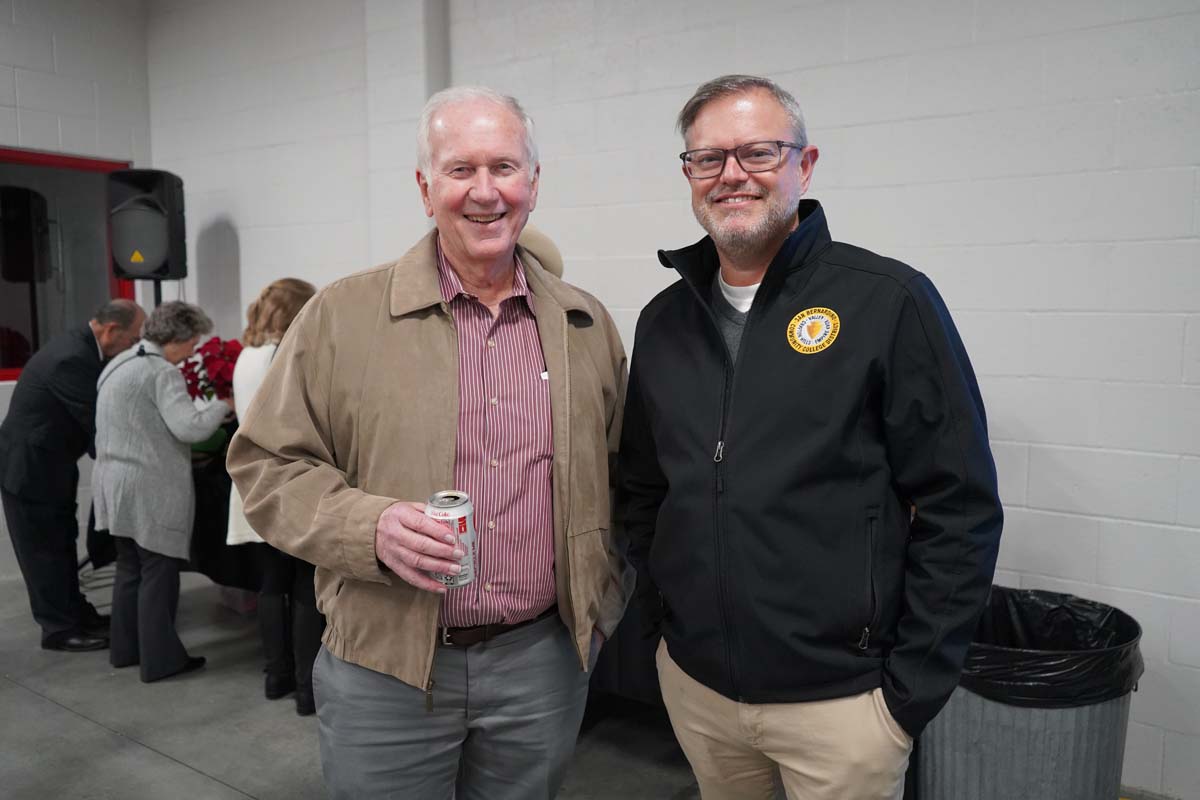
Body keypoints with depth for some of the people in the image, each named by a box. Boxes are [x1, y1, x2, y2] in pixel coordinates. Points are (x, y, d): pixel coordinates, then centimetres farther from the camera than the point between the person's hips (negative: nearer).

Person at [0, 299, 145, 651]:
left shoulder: (81, 348, 1)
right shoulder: (71, 359, -29)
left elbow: (100, 411, 6)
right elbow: (97, 423, -26)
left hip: (47, 462, 10)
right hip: (30, 466, -10)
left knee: (61, 542, 17)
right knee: (45, 548, 2)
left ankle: (76, 613, 29)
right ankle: (60, 628, 13)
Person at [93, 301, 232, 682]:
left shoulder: (119, 363, 14)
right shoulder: (162, 372, -16)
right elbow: (190, 427, -25)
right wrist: (224, 403, -11)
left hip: (116, 483, 10)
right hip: (150, 490, -9)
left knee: (130, 568, 18)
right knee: (158, 574, -1)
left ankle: (125, 649, 28)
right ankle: (160, 659, 7)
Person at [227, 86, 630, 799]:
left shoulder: (588, 325, 4)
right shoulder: (343, 314, -5)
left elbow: (618, 474, 13)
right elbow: (268, 464, -2)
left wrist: (600, 601, 7)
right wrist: (370, 526, -18)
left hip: (542, 661, 3)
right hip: (384, 667, -2)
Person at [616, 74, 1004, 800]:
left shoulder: (888, 300, -11)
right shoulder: (665, 320, 4)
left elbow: (960, 508, -11)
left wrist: (913, 686, -11)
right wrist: (670, 611, 6)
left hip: (839, 697, -4)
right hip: (694, 682, 5)